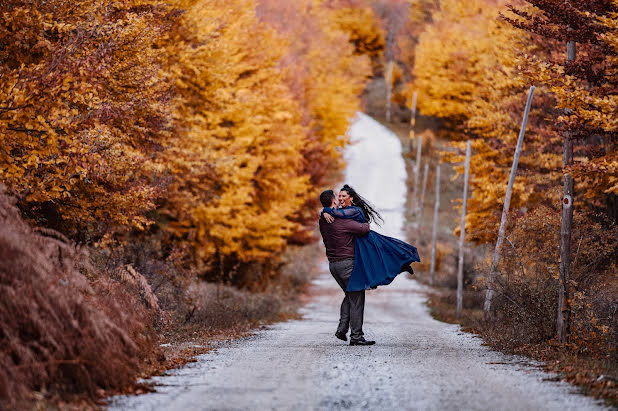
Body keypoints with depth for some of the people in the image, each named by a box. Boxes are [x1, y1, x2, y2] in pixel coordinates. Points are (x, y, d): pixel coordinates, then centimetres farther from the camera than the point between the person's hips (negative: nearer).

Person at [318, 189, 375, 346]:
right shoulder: (342, 220, -18)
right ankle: (356, 336, -3)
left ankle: (342, 329, 8)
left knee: (350, 295, 21)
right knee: (356, 298, -2)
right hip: (347, 262, -8)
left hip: (332, 263, 8)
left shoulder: (323, 221, 7)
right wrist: (366, 224, 1)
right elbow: (364, 229, -21)